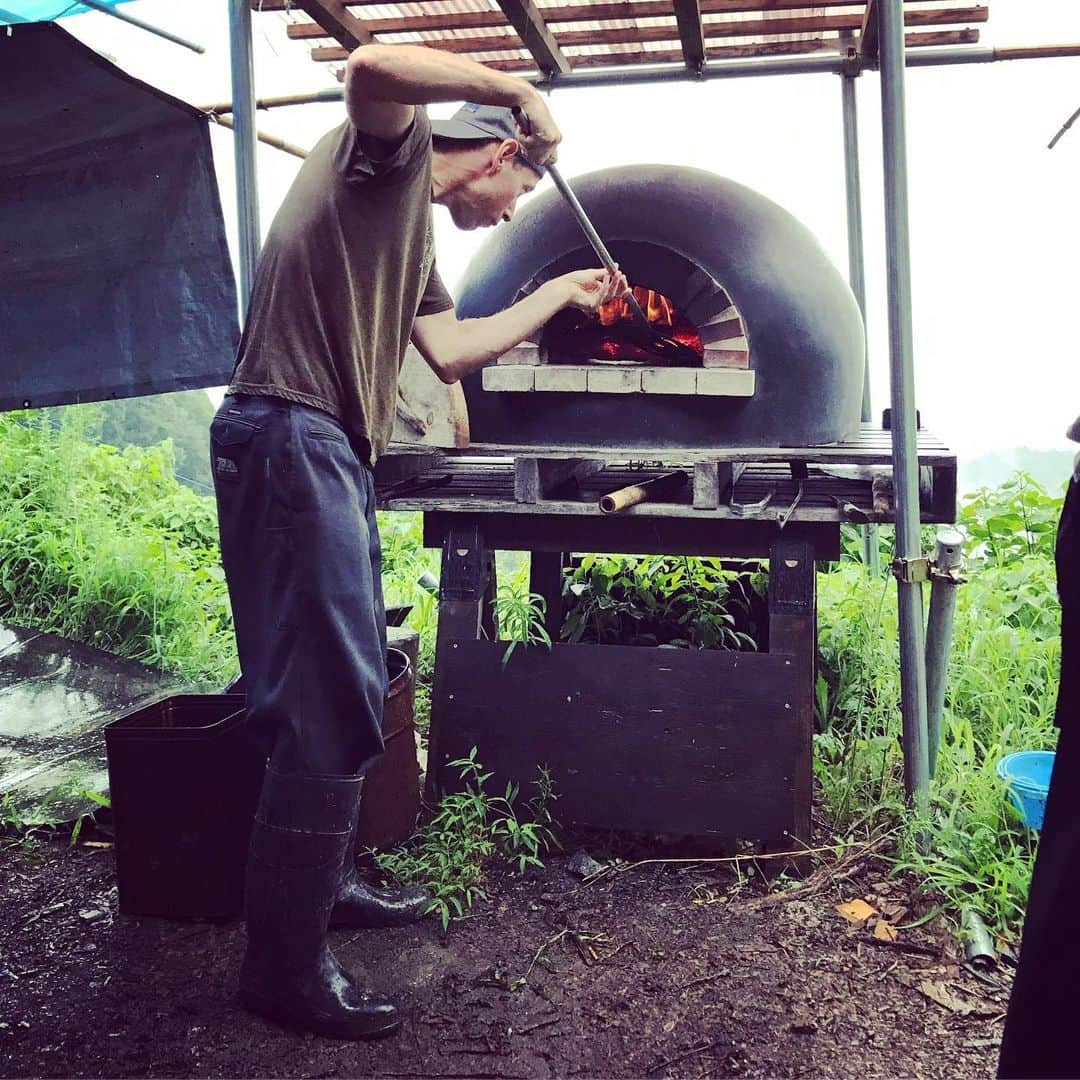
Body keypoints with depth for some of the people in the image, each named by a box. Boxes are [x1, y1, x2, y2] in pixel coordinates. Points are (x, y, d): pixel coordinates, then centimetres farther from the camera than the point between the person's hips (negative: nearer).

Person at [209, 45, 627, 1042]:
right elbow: (372, 69, -24)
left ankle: (328, 882, 31)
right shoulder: (389, 152, -1)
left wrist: (560, 293, 33)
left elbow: (449, 351, 24)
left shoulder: (418, 230, 25)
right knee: (330, 707, -11)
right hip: (290, 436, -11)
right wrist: (518, 90, -11)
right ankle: (286, 964, 0)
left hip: (336, 453, 11)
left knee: (350, 689, 16)